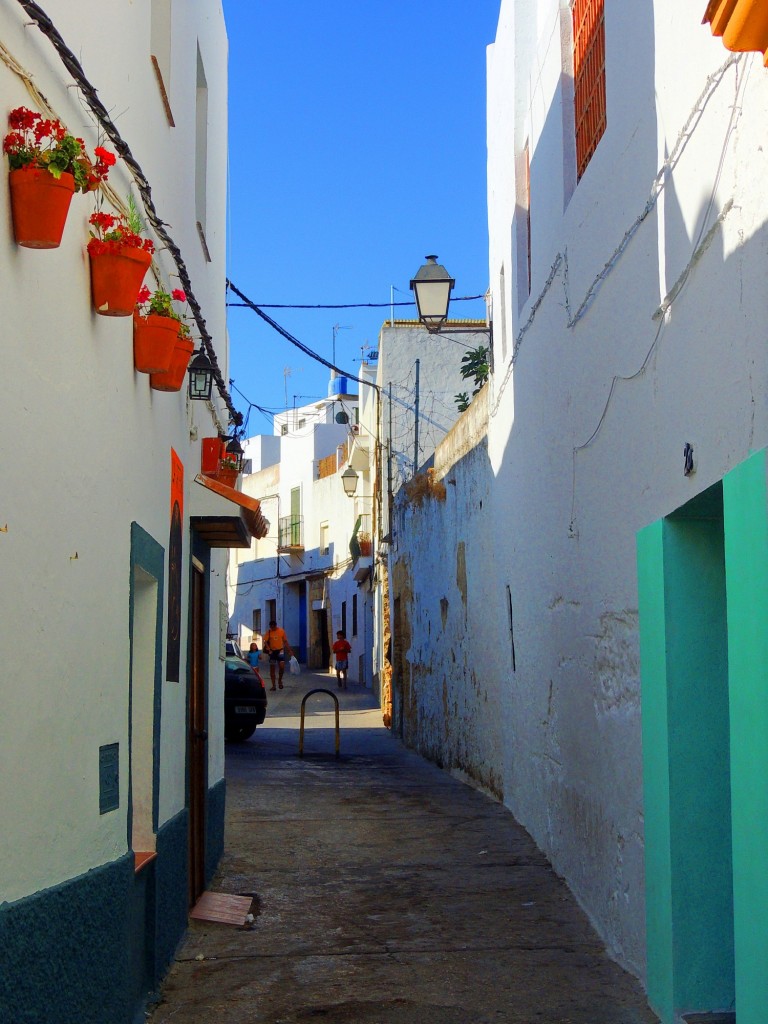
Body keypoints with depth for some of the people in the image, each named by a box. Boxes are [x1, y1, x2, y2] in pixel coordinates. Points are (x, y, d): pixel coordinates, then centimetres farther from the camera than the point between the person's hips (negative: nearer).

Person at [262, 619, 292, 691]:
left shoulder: (281, 631, -2)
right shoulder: (268, 632, -1)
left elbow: (285, 641, 6)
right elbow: (265, 641, -6)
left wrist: (289, 651, 4)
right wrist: (268, 649, -22)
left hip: (280, 650, -1)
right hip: (272, 651, 1)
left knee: (282, 666, -16)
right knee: (272, 668, 3)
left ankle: (280, 680, 9)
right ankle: (273, 685, 12)